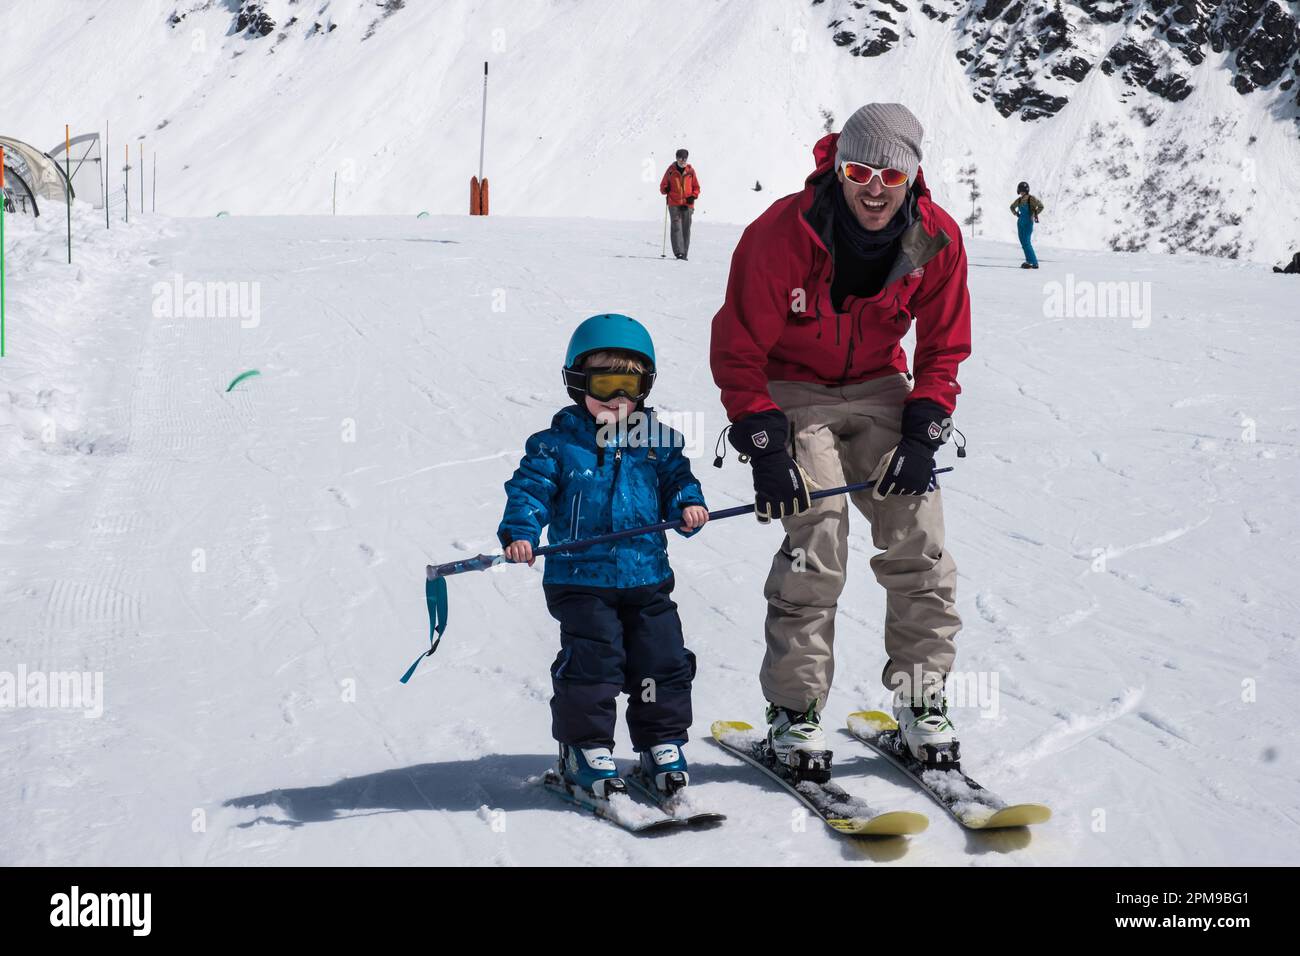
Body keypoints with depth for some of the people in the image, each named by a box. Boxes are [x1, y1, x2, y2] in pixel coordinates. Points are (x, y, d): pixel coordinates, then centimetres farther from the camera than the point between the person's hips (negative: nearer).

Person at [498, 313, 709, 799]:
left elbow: (675, 479, 13)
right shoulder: (557, 444, -1)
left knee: (662, 661, 4)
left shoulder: (655, 442, 8)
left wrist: (688, 505, -10)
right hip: (581, 579, -3)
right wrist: (519, 532, -22)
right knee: (591, 661, -9)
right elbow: (529, 488, -6)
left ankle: (662, 743, 21)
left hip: (647, 578, 3)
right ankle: (586, 747, 6)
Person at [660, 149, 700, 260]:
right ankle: (678, 252, -19)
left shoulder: (690, 171, 7)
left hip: (687, 204, 2)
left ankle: (684, 253, 10)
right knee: (676, 227, -13)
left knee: (686, 229, 4)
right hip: (674, 204, -2)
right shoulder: (671, 170, 4)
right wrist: (665, 189, -10)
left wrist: (693, 196, -5)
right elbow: (663, 185, 12)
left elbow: (696, 187, 13)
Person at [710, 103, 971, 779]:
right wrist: (765, 447, -20)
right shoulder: (781, 235, -23)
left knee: (917, 538, -8)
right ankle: (794, 711, -10)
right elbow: (737, 350, -15)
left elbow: (942, 351, 1)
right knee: (817, 539, -20)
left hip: (879, 389, 4)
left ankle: (922, 699, 6)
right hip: (792, 390, -4)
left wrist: (922, 436, -10)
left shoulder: (937, 240, -12)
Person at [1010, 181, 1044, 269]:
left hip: (1028, 222, -8)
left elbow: (1041, 206, -18)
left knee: (1027, 242, -13)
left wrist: (1034, 215, -15)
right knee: (1023, 242, 8)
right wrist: (1015, 213, 12)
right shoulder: (1019, 200, 9)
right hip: (1020, 223, 8)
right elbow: (1012, 207, 27)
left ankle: (1034, 263, -12)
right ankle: (1029, 261, 16)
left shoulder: (1031, 199, -11)